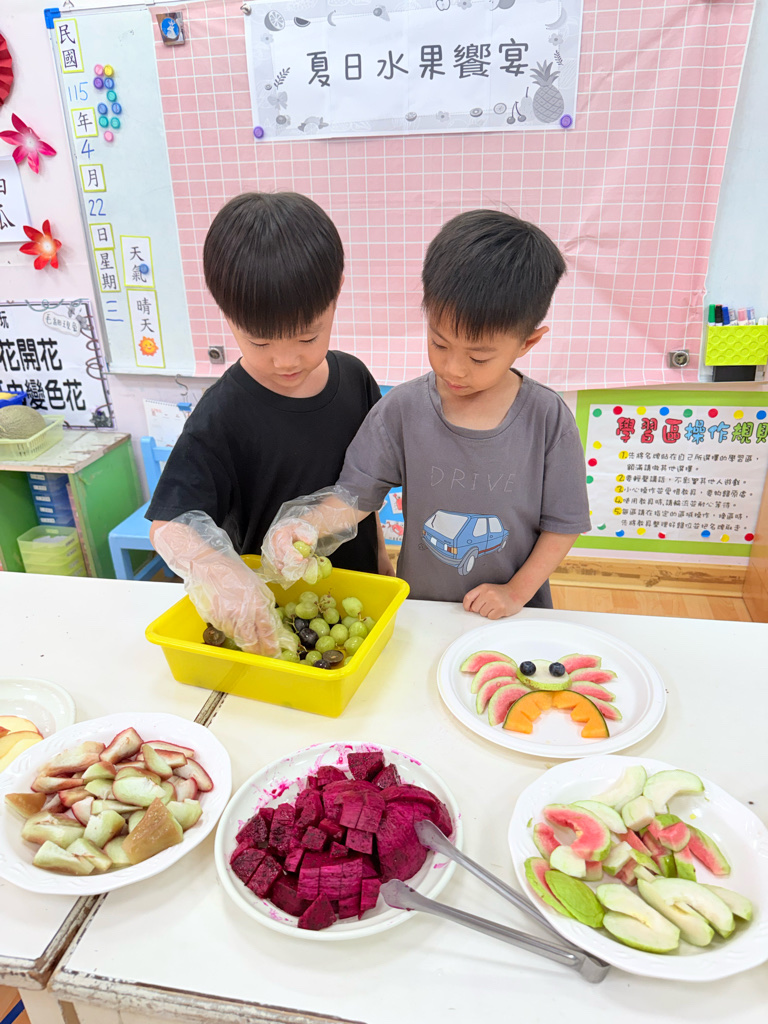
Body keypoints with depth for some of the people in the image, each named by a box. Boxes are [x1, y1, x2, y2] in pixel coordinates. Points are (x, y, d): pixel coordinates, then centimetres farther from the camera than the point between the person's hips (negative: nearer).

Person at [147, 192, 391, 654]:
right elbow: (168, 524, -25)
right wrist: (217, 572, -44)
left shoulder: (353, 377, -7)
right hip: (268, 606, -4)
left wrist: (379, 548, 13)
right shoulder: (223, 415, -23)